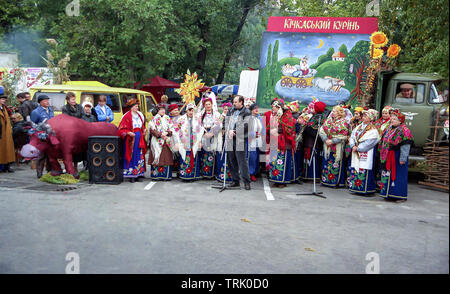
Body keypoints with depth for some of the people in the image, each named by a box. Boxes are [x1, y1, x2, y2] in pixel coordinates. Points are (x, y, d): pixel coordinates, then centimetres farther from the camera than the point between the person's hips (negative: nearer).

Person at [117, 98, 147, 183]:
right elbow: (122, 128, -7)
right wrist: (129, 133, -21)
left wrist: (144, 130, 9)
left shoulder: (140, 115, 13)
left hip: (139, 139, 6)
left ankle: (139, 174, 10)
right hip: (130, 139, -6)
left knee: (140, 156, 5)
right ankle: (131, 175, 1)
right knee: (131, 156, -3)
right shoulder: (127, 116, -6)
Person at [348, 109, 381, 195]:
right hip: (356, 152, 7)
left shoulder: (373, 130, -8)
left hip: (366, 153, -7)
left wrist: (358, 148, -13)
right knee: (355, 169, 7)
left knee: (364, 170, -8)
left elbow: (369, 143, -15)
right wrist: (353, 146, -7)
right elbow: (352, 136, 9)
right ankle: (356, 188, 15)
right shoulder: (359, 127, 14)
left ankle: (364, 189, -2)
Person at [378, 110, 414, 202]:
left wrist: (402, 159, -22)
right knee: (388, 174, 10)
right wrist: (383, 155, 18)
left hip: (397, 157, -8)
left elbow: (405, 146, -18)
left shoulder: (403, 131, -12)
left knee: (397, 174, -3)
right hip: (388, 158, 8)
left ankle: (401, 195, 6)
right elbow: (384, 142, 20)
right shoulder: (389, 129, 14)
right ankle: (388, 193, 19)